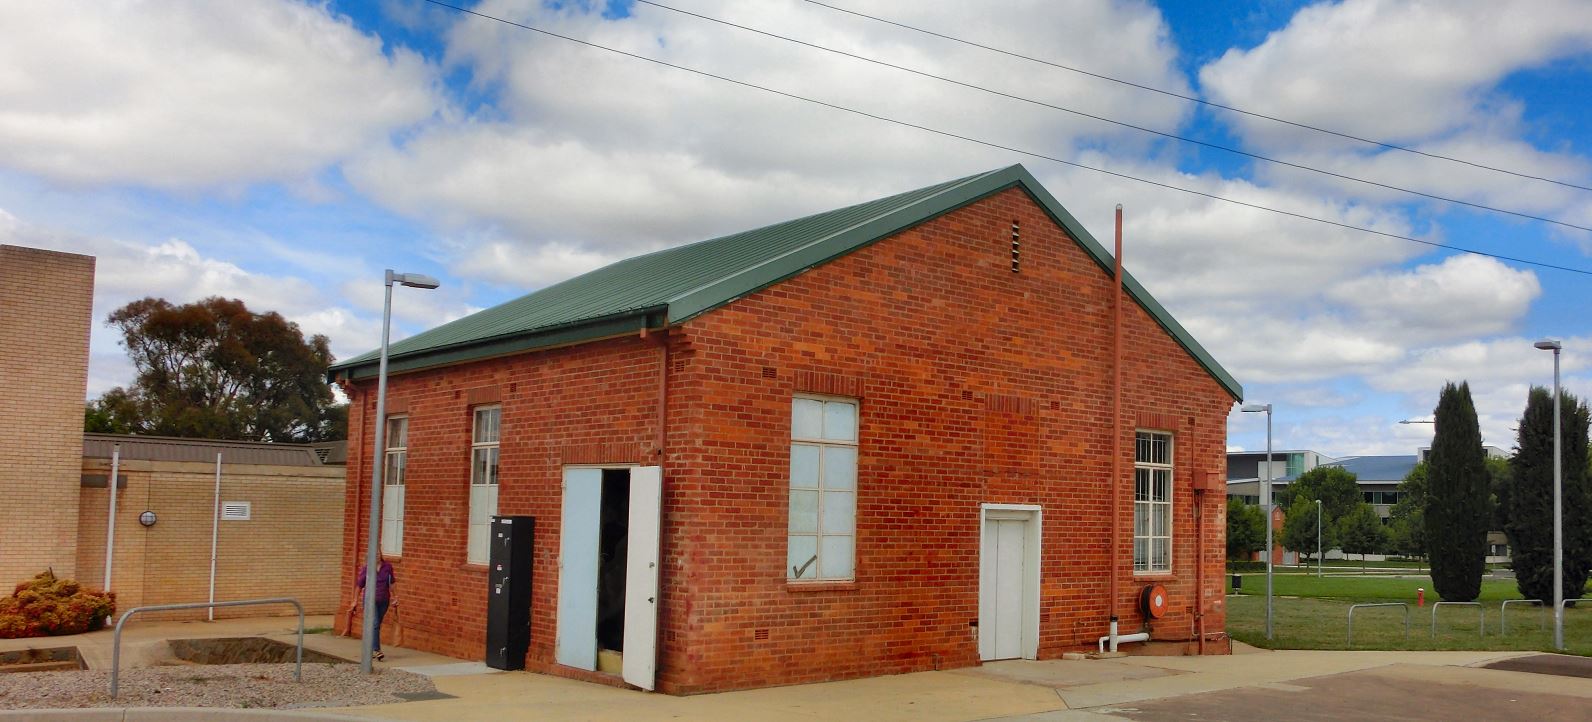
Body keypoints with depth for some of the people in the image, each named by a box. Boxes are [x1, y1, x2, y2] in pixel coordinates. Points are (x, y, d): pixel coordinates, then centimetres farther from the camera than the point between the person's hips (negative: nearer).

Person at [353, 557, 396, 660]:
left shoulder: (388, 566, 0)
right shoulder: (366, 568, -5)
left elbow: (391, 583, 6)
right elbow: (359, 585, 2)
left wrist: (392, 597, 2)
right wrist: (355, 601, 5)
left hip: (384, 601, 3)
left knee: (377, 625, 10)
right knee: (374, 624, -14)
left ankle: (370, 650, 22)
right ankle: (376, 650, -16)